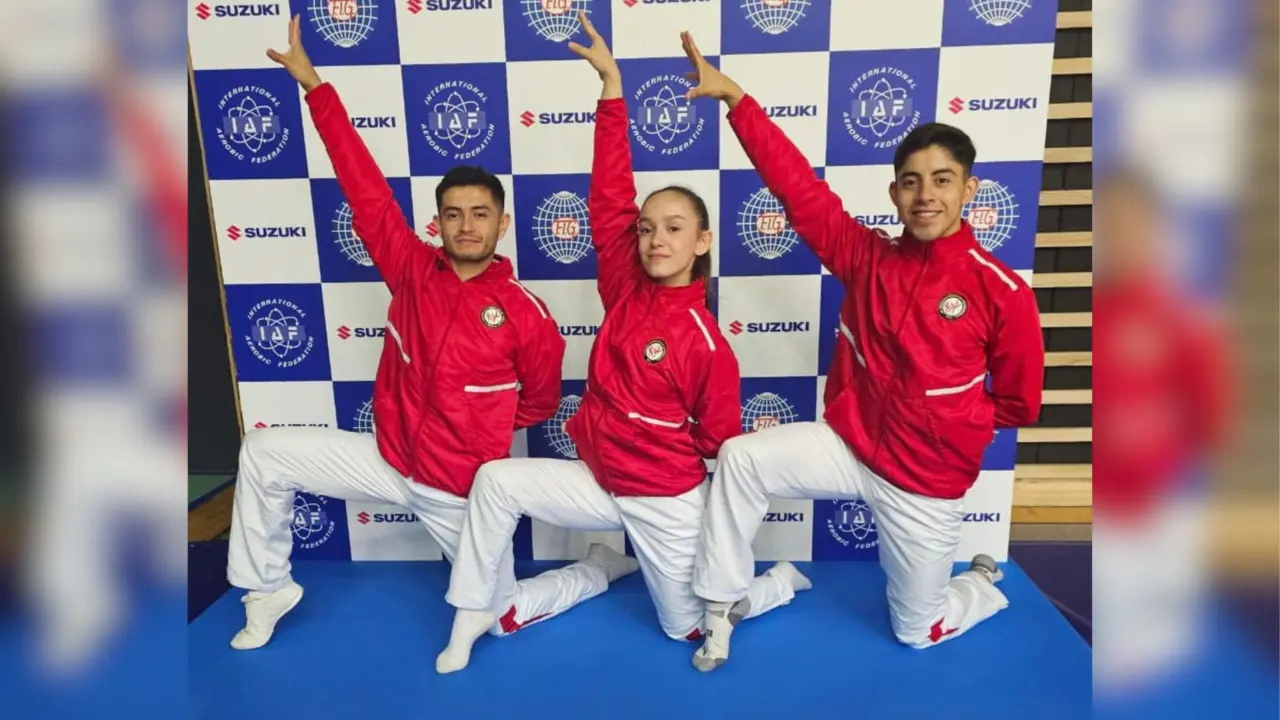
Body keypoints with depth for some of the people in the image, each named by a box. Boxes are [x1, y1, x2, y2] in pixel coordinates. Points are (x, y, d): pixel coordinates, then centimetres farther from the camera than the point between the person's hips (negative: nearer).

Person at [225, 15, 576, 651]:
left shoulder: (526, 315, -17)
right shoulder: (413, 271, -9)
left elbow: (541, 400, 0)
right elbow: (365, 188, -10)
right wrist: (313, 84, -9)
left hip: (461, 491, -3)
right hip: (389, 462, 4)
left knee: (500, 615, 8)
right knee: (264, 452, 0)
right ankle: (269, 587, 20)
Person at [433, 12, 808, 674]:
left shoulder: (705, 340, -21)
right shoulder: (624, 288, -7)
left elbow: (720, 437, -7)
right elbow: (609, 198, -14)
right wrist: (612, 88, -17)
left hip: (666, 502, -4)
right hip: (599, 484, 5)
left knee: (690, 627, 11)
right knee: (495, 480, -9)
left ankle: (782, 581, 39)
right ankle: (473, 612, 11)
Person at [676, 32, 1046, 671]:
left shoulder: (1001, 291, -15)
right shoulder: (867, 258, -7)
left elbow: (1018, 404, -3)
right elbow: (798, 186, -13)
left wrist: (940, 422, -7)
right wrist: (734, 97, -16)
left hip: (927, 483, -2)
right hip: (849, 445, 3)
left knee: (917, 630, 13)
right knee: (740, 459, -19)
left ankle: (985, 585, 48)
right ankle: (725, 602, 1)